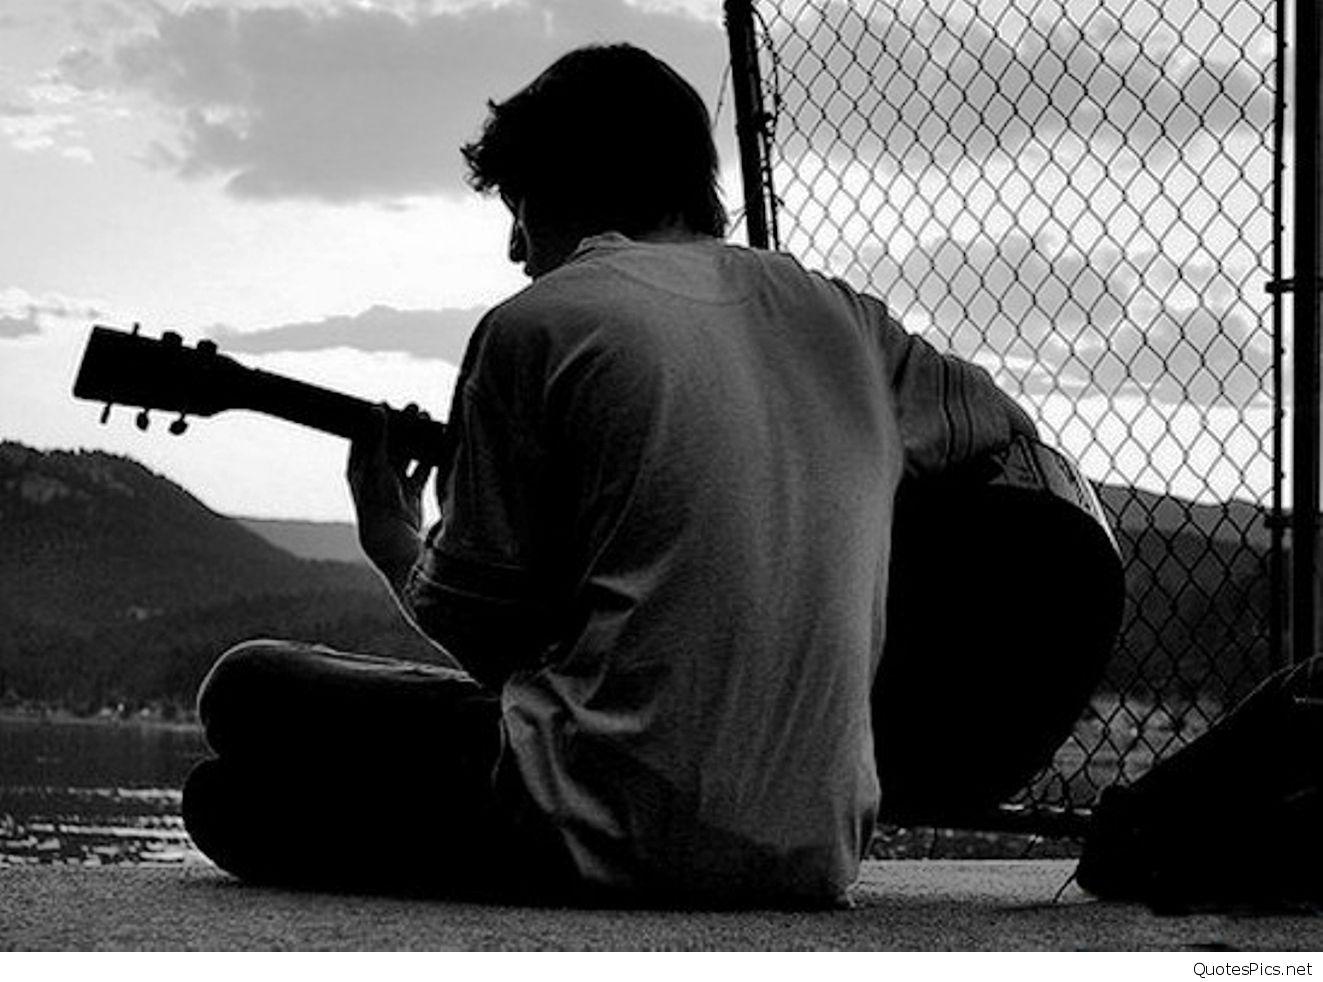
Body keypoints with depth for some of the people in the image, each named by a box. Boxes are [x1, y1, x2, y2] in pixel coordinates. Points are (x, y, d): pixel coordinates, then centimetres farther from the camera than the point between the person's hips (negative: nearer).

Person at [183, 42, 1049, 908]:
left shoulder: (540, 326, -6)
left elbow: (480, 630, -2)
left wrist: (389, 536, 19)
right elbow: (1009, 430, 27)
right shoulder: (840, 317, 9)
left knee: (247, 688, 7)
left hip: (620, 837, -7)